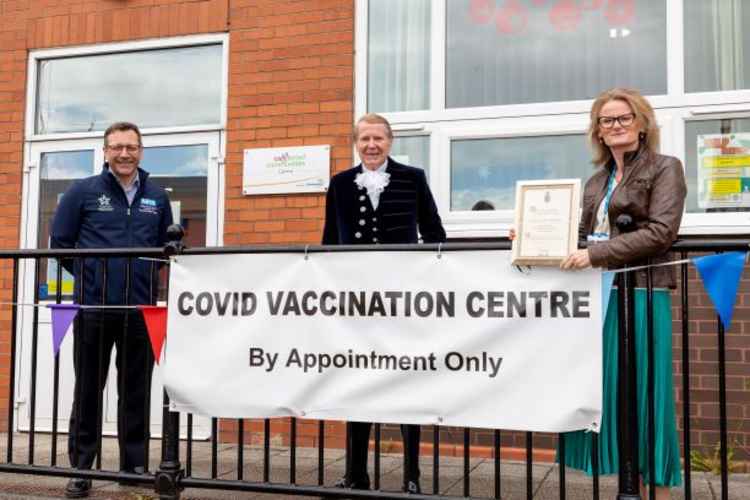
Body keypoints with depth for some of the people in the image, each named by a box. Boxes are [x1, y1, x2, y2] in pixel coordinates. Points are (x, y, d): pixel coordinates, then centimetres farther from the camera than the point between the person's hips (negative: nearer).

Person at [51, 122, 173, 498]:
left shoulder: (157, 198, 9)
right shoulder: (82, 192, 1)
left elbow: (165, 246, 18)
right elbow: (60, 241, 4)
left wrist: (150, 277, 5)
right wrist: (87, 274, 0)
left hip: (141, 309, 2)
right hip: (93, 308, -2)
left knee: (136, 391, 8)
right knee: (88, 390, 6)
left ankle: (134, 466, 19)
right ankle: (81, 468, 17)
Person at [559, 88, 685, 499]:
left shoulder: (664, 168, -1)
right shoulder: (597, 180, 18)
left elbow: (660, 232, -13)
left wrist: (596, 254, -19)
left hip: (640, 295, -6)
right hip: (598, 294, 6)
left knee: (641, 394, -3)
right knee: (605, 392, 7)